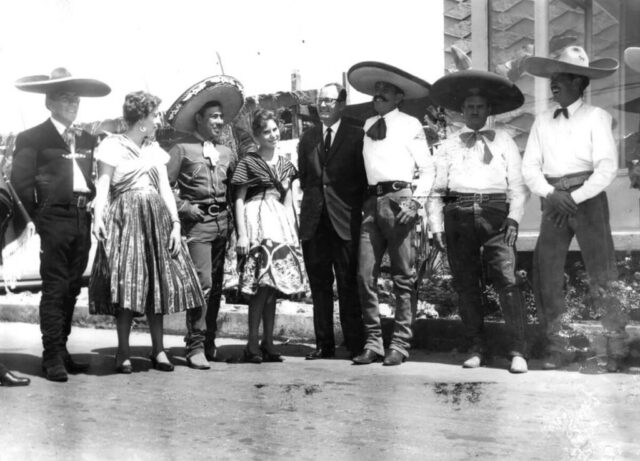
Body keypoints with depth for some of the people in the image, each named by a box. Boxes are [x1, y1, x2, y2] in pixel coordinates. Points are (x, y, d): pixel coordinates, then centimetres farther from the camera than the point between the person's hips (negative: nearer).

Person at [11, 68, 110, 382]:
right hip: (56, 219, -6)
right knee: (54, 289, -5)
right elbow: (20, 180, -6)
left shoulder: (87, 140, 18)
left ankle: (62, 350, 18)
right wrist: (38, 217, -6)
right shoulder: (33, 138, 0)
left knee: (72, 289, 9)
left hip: (82, 220, 6)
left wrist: (91, 205, 7)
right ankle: (52, 357, 0)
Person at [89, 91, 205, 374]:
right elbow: (103, 185, -8)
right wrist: (98, 216, -24)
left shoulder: (154, 149, 16)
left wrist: (175, 223, 2)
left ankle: (158, 350, 10)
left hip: (156, 219, 5)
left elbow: (165, 189, 12)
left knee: (157, 283, 4)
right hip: (125, 218, -5)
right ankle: (123, 352, 3)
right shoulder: (112, 146, 0)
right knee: (126, 285, -6)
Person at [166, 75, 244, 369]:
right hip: (197, 222, -5)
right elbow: (165, 185, -4)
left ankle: (209, 342, 19)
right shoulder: (182, 149, 0)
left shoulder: (227, 153, 16)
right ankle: (195, 346, -7)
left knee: (216, 285, 9)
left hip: (224, 221, 6)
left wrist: (233, 215, 7)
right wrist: (184, 207, -11)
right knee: (202, 282, -12)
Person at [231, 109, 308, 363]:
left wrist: (292, 231, 10)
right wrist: (241, 235, -10)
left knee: (275, 284, 4)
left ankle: (268, 342, 10)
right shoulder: (248, 162, 1)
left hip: (280, 222, 5)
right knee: (262, 283, -12)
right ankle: (252, 344, -6)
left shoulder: (285, 164, 17)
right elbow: (239, 199, -2)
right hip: (256, 219, -5)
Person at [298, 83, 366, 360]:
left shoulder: (356, 137, 2)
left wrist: (358, 212, -5)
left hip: (345, 222, -4)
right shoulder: (308, 138, 15)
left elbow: (365, 180, 0)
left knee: (348, 285, -2)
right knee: (319, 286, 7)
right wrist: (311, 200, 9)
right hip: (313, 222, 4)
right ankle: (324, 344, 15)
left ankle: (355, 345, 6)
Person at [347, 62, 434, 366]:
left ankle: (400, 344, 5)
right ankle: (373, 343, 9)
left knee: (403, 277, 0)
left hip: (399, 198, -4)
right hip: (371, 201, 4)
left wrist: (415, 202, -8)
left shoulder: (410, 124, 7)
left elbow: (427, 170, 4)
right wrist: (364, 202, 6)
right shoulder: (367, 124, 19)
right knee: (365, 275, 0)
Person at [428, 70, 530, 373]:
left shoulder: (503, 140, 15)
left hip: (495, 214, -1)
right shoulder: (448, 145, 17)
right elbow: (437, 188, 13)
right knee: (465, 285, 3)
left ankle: (518, 352, -10)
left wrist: (514, 218, -4)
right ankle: (476, 349, 13)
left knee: (506, 280, -12)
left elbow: (518, 183, 9)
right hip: (458, 215, 2)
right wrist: (436, 227, 3)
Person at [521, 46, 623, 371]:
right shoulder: (542, 122, 12)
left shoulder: (596, 117, 2)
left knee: (601, 275, -5)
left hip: (588, 199, -3)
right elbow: (530, 167, 6)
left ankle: (614, 350, 4)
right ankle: (556, 347, 6)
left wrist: (575, 197, -15)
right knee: (545, 271, -3)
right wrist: (551, 193, -11)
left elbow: (607, 166, -7)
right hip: (553, 201, 4)